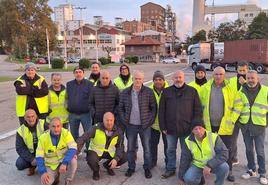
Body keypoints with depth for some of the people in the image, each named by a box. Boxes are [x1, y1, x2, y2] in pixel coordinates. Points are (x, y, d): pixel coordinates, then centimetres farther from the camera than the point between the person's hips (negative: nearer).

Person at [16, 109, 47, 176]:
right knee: (19, 164, -20)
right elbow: (20, 148, -7)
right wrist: (31, 159, -18)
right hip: (31, 153, 2)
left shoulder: (44, 124, -14)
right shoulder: (21, 131, -5)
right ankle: (32, 166, 15)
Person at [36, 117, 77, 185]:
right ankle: (56, 175, 14)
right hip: (51, 165, 1)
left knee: (73, 159, -32)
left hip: (65, 161, -1)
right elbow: (39, 157, -12)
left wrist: (64, 163, -39)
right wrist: (43, 172, -25)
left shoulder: (66, 133, -18)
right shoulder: (43, 137, -14)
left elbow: (73, 148, -27)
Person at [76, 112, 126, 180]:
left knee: (125, 157, -15)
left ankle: (108, 165, 15)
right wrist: (76, 152, -32)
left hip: (110, 152, 4)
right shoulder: (96, 128, -19)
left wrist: (116, 159, -18)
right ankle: (96, 171, 5)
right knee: (91, 160, -35)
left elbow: (120, 146, -3)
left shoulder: (118, 131, -9)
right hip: (96, 151, -3)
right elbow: (83, 138, -21)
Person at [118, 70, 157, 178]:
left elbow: (153, 108, -1)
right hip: (130, 126, 2)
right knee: (130, 148, 13)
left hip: (145, 126, -1)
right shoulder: (125, 93, 0)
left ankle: (147, 168, 26)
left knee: (146, 148, 9)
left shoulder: (149, 92, -5)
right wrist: (124, 121, -1)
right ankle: (131, 167, 30)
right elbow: (120, 108, 6)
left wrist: (150, 121, -6)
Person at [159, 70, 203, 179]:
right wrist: (163, 126, 0)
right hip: (170, 128, 2)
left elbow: (198, 110, -1)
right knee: (170, 150, 15)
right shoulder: (166, 91, 2)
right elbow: (161, 110, 4)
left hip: (186, 128, -1)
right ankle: (170, 169, 32)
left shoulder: (192, 91, -1)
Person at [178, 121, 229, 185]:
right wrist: (181, 178, 1)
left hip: (213, 165, 0)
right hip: (197, 166, 1)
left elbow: (224, 153, -24)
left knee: (224, 167, -30)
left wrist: (209, 165, -34)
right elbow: (184, 160, -5)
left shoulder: (214, 137, -20)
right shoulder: (188, 141, -14)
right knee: (188, 179, -25)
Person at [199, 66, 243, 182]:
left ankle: (228, 171, 23)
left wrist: (231, 120, -7)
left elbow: (238, 105, -2)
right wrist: (202, 119, 2)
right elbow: (199, 105, 7)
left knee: (227, 149, 7)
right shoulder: (205, 88, -1)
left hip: (225, 125, -1)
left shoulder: (231, 88, -4)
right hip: (209, 125, 2)